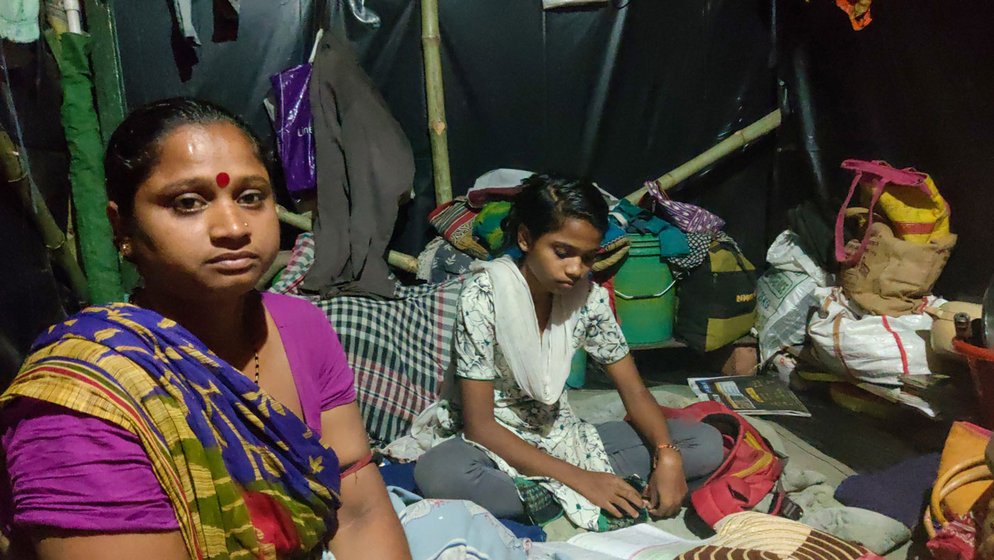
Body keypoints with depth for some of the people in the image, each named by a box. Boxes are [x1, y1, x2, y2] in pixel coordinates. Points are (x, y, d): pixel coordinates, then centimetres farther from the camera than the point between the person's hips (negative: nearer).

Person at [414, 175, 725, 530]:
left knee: (707, 444, -7)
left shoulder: (589, 296, -6)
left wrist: (667, 456, -21)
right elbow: (479, 424, -20)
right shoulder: (484, 296, -20)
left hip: (561, 437, 5)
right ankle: (570, 500, -20)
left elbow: (634, 391, 0)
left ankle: (546, 494, -17)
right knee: (438, 472, -40)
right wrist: (579, 478, -25)